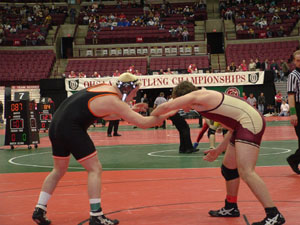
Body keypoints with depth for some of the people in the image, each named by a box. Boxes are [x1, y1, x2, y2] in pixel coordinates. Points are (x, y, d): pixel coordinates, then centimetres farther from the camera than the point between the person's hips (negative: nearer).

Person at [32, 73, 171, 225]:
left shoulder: (105, 87, 13)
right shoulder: (114, 101, -11)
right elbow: (143, 123, -11)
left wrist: (131, 111, 23)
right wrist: (168, 114, 2)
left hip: (55, 126, 9)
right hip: (71, 129, -9)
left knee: (59, 170, 21)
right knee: (95, 169, -2)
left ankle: (39, 210, 22)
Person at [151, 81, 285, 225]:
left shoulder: (195, 96, -5)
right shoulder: (208, 100, 22)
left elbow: (166, 107, -7)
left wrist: (151, 117, 13)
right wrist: (218, 151, 26)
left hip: (250, 122, -10)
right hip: (244, 125, 10)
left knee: (246, 172, -17)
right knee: (228, 168, 19)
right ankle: (231, 208, 35)